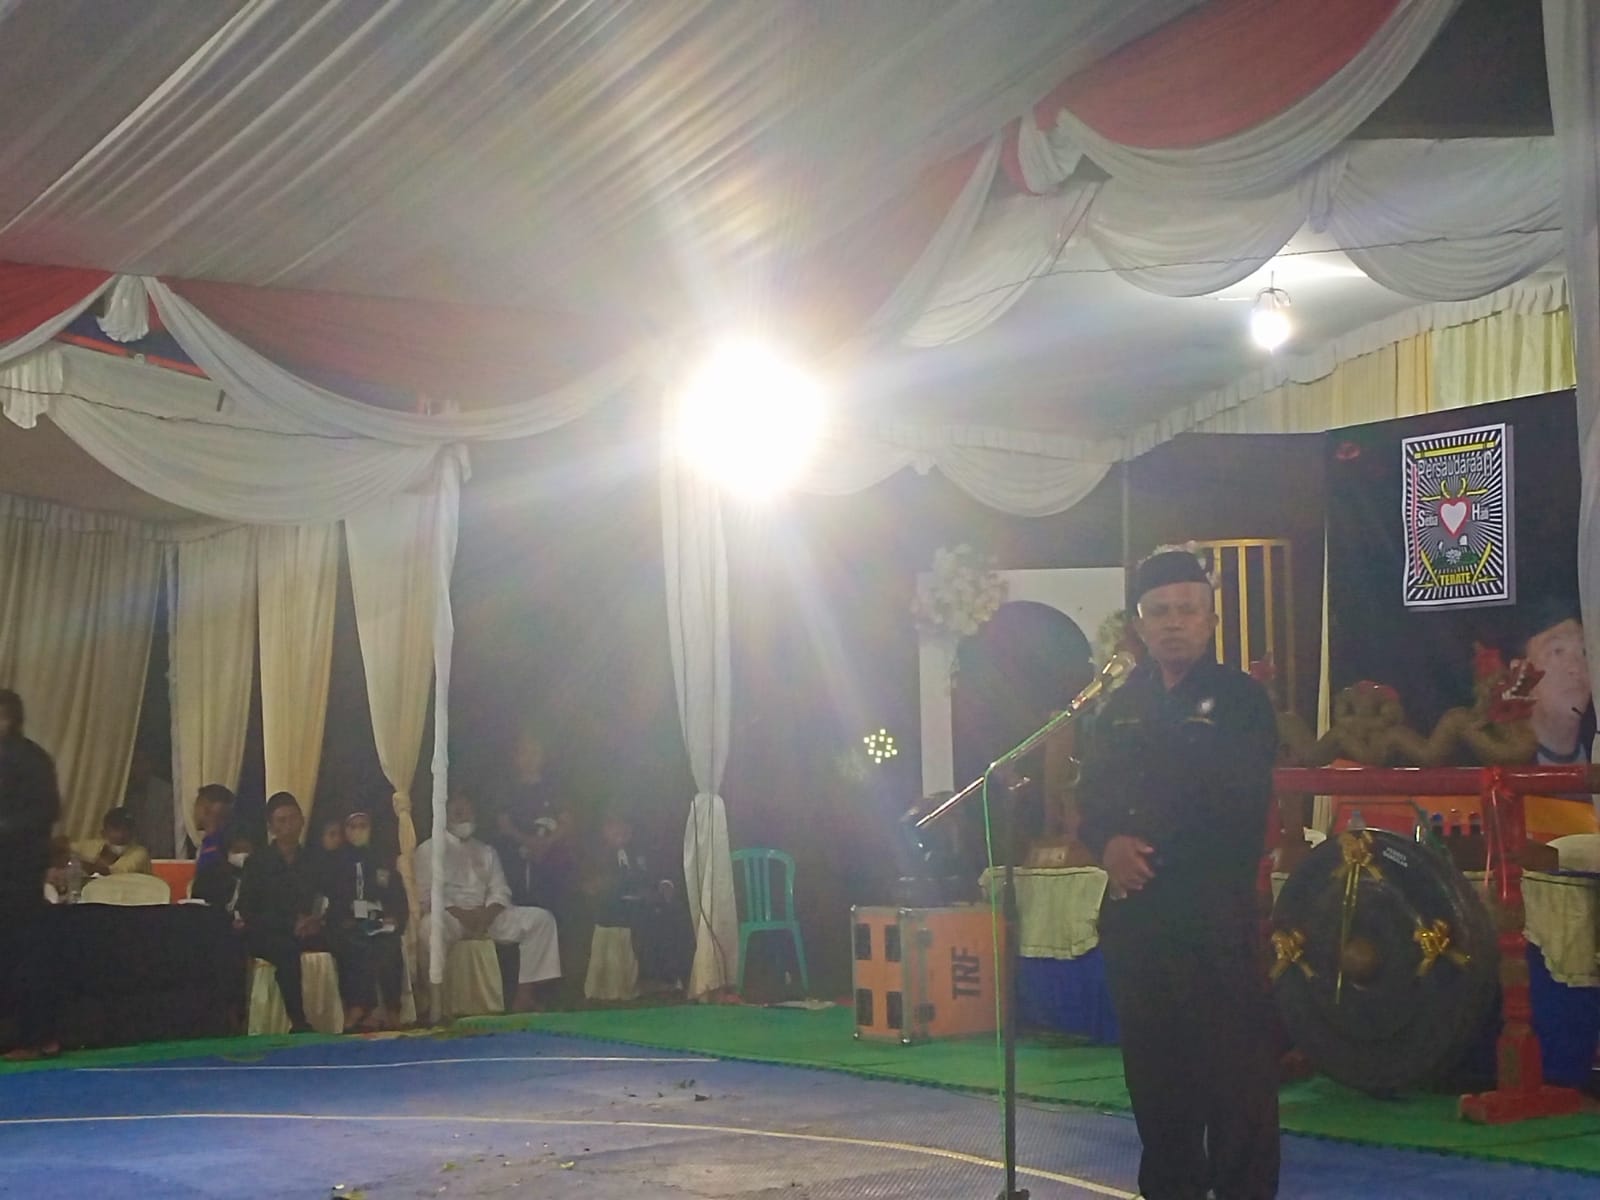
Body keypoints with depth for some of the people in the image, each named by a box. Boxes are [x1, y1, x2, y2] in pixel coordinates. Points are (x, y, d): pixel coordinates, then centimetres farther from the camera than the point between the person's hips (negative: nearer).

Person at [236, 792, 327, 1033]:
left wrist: (319, 920, -12)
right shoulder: (257, 864, 7)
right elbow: (247, 912, -2)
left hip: (309, 931, 3)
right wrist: (292, 925, -14)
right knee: (287, 949, -38)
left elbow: (330, 902, 12)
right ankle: (298, 1022, -36)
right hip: (266, 936, -3)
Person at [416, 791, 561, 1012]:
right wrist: (463, 915, -17)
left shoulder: (487, 851, 22)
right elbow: (426, 896, -4)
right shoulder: (429, 849, 8)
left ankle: (526, 993, -19)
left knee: (541, 918, -15)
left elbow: (500, 892, 11)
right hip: (448, 917, -5)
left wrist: (487, 915, -11)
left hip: (486, 917, 5)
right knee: (433, 923, -42)